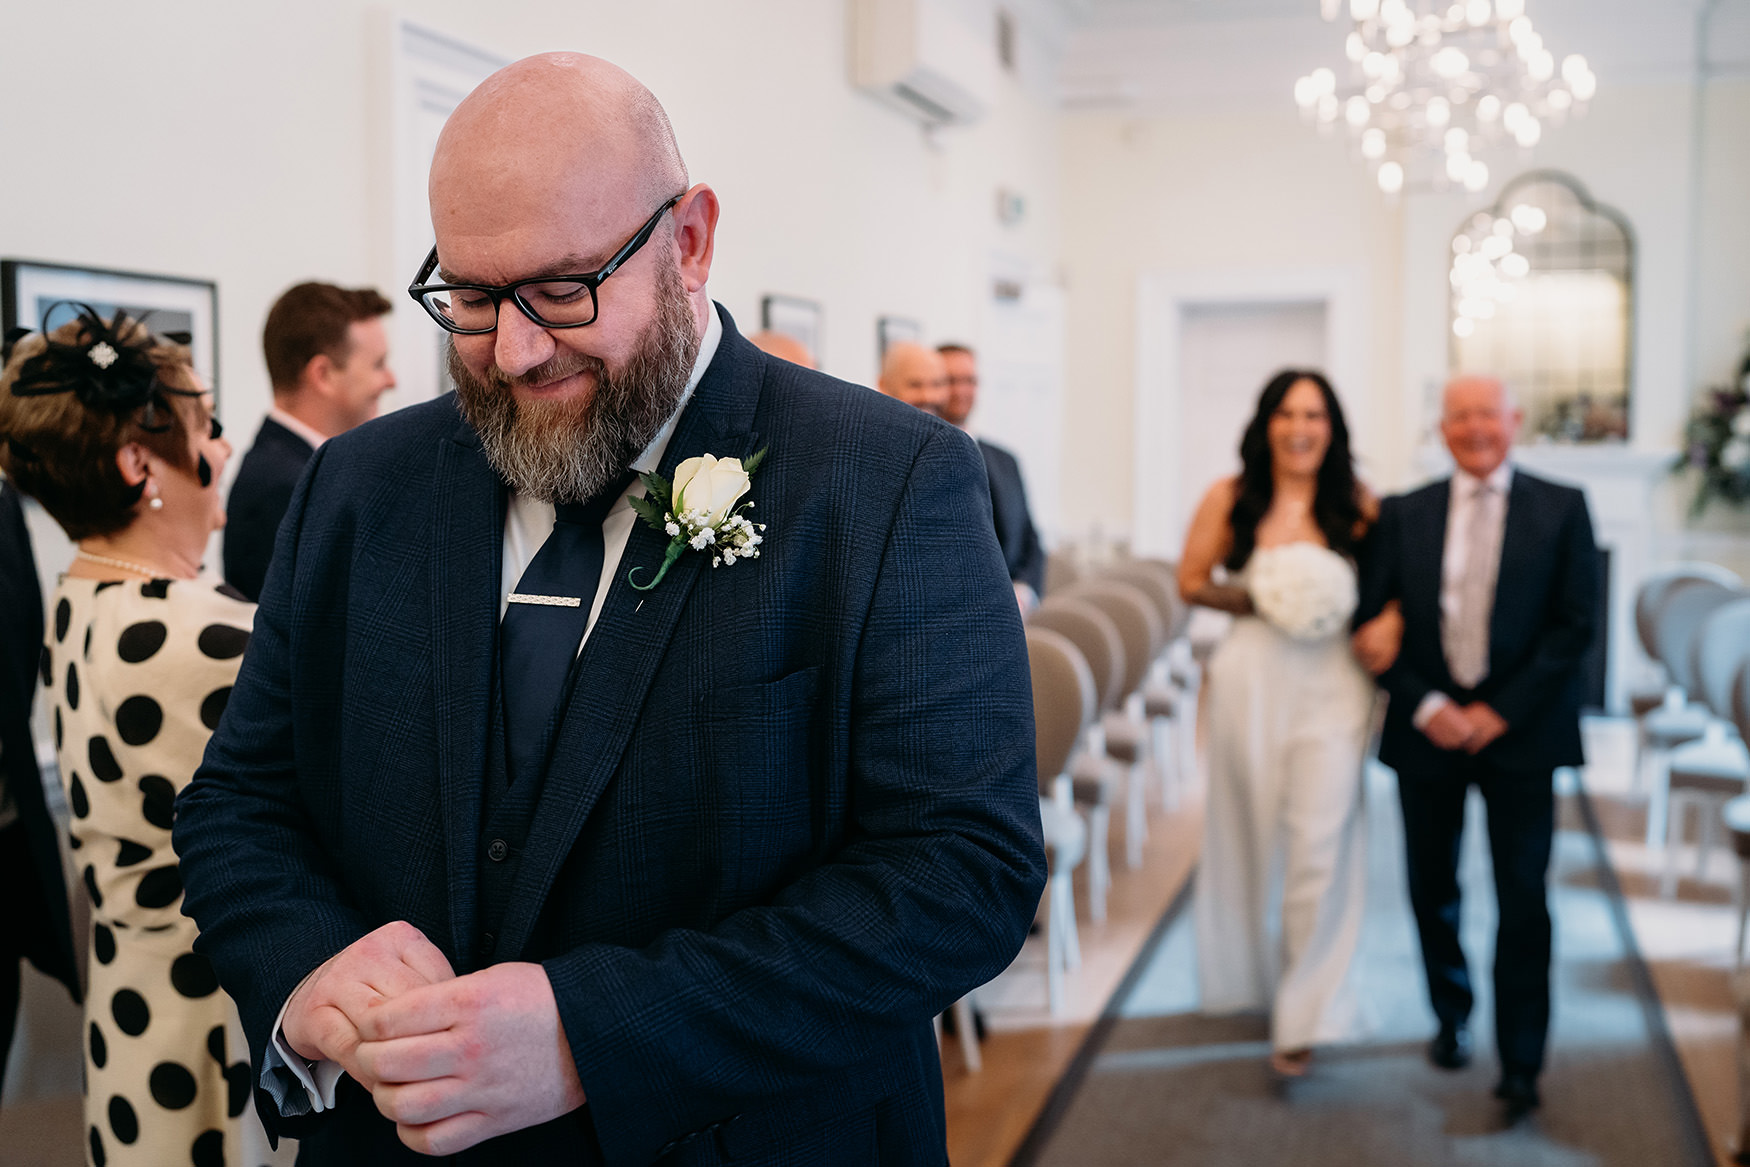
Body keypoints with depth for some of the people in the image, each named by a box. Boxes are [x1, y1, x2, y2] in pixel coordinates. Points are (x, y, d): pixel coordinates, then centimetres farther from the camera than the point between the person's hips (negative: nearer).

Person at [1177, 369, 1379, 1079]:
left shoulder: (1356, 503, 4)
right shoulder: (1230, 499, 2)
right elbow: (1191, 582, 8)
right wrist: (1250, 600, -9)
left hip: (1333, 680, 0)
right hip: (1252, 677, 1)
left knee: (1321, 842, -8)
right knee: (1249, 833, 11)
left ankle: (1304, 1017, 1)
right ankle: (1253, 974, 35)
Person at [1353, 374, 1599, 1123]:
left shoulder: (1561, 510, 1)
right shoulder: (1403, 515, 5)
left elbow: (1575, 624, -4)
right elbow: (1372, 621, 3)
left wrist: (1501, 711, -11)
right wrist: (1424, 705, -10)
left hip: (1519, 730, -2)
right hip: (1428, 729, 2)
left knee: (1523, 903, -3)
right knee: (1432, 892, 12)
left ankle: (1520, 1066, 8)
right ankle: (1451, 1019, 34)